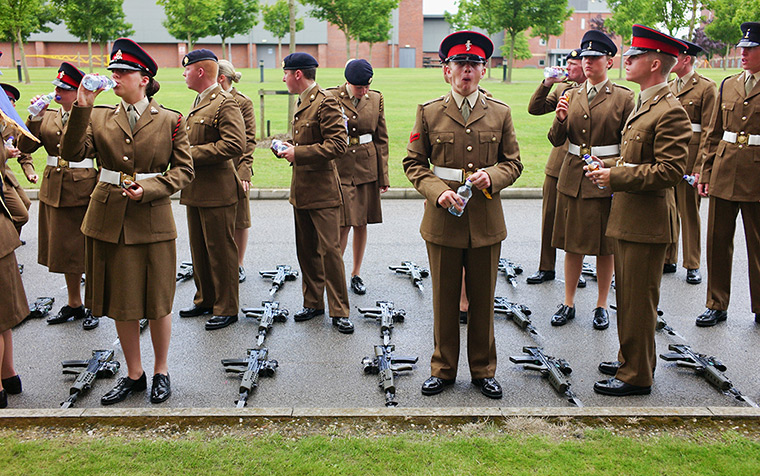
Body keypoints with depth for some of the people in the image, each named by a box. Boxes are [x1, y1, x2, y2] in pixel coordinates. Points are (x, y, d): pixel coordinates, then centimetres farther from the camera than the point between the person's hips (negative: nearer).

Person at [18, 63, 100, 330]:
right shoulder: (48, 117, 10)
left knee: (87, 250, 1)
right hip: (54, 190, 6)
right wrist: (35, 118, -7)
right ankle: (74, 304, 29)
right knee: (65, 249, 14)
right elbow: (25, 147, 3)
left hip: (83, 191, -6)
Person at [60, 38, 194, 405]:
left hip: (153, 220, -2)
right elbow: (72, 153, -7)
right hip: (109, 220, 3)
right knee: (121, 304, 11)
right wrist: (81, 109, -16)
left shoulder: (170, 121, -1)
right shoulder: (100, 117, 6)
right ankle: (134, 374, 27)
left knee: (157, 302, 7)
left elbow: (184, 170, -1)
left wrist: (148, 190, -14)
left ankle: (161, 372, 26)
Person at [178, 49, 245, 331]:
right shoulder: (199, 103, 18)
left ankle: (226, 308, 10)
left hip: (217, 192, -10)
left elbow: (234, 146, -24)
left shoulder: (225, 103, -13)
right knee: (199, 249, 17)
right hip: (195, 190, 10)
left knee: (221, 250, -1)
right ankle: (205, 300, 30)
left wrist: (192, 154, -21)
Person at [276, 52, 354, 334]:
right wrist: (287, 148, 7)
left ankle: (339, 311, 3)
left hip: (322, 190, -9)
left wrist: (298, 153, -20)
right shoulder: (302, 102, 16)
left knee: (330, 250, -6)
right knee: (306, 251, 14)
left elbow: (338, 145, -22)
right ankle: (313, 303, 25)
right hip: (301, 190, 9)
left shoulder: (325, 102, -13)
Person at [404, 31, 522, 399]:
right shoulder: (428, 113, 2)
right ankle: (443, 369, 25)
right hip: (442, 218, -1)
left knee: (483, 299, 10)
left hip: (486, 220, 1)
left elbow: (513, 163, 9)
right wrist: (438, 192, -13)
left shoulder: (500, 114, 5)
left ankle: (483, 370, 27)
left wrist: (492, 176, -13)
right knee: (444, 299, 9)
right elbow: (413, 162, 4)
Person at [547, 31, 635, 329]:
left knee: (605, 246, 6)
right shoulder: (572, 95, 9)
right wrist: (561, 119, -14)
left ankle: (601, 306, 20)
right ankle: (568, 304, 20)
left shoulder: (623, 97, -1)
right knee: (572, 244, 8)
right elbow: (556, 140, 5)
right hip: (572, 178, 3)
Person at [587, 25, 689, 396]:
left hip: (647, 223, -10)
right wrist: (608, 165, 7)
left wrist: (615, 177, -21)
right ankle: (632, 360, 34)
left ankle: (637, 376, 14)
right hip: (627, 218, 10)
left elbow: (671, 170, -23)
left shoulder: (670, 112, -17)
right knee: (627, 296, 19)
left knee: (638, 301, 0)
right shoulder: (643, 105, 15)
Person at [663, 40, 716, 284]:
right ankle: (668, 259, 21)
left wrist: (700, 167, -15)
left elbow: (709, 130, -9)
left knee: (689, 210, 2)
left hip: (689, 153, -6)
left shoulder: (706, 87, -5)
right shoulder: (668, 87, 14)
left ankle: (692, 265, 13)